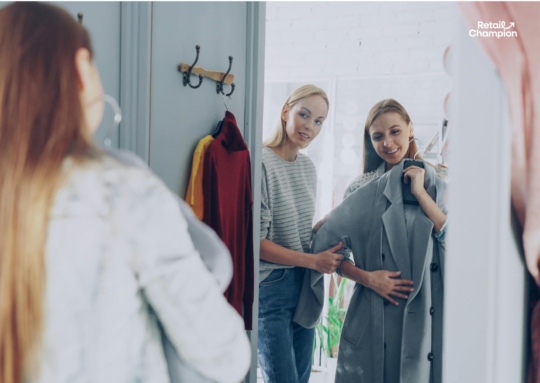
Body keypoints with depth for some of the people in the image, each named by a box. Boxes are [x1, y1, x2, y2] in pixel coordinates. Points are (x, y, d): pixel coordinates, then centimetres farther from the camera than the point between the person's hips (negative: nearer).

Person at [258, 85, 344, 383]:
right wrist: (313, 261, -15)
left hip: (304, 286, 8)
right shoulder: (261, 163, -15)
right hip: (270, 288, -8)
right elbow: (256, 241, -17)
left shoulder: (308, 166, 11)